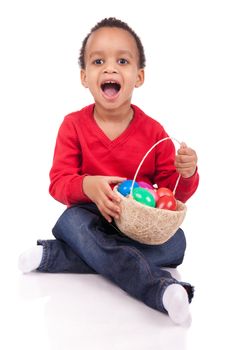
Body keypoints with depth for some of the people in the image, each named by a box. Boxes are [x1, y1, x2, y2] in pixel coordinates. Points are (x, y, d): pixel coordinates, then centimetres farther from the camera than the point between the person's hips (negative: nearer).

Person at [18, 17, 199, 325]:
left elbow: (173, 192, 2)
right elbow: (58, 182, -8)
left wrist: (185, 173, -23)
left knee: (175, 242, -28)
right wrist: (88, 186, -31)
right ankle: (159, 288, -46)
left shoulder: (153, 131, -2)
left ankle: (54, 255, -31)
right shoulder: (73, 125, -3)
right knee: (71, 221, -34)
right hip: (90, 220, -1)